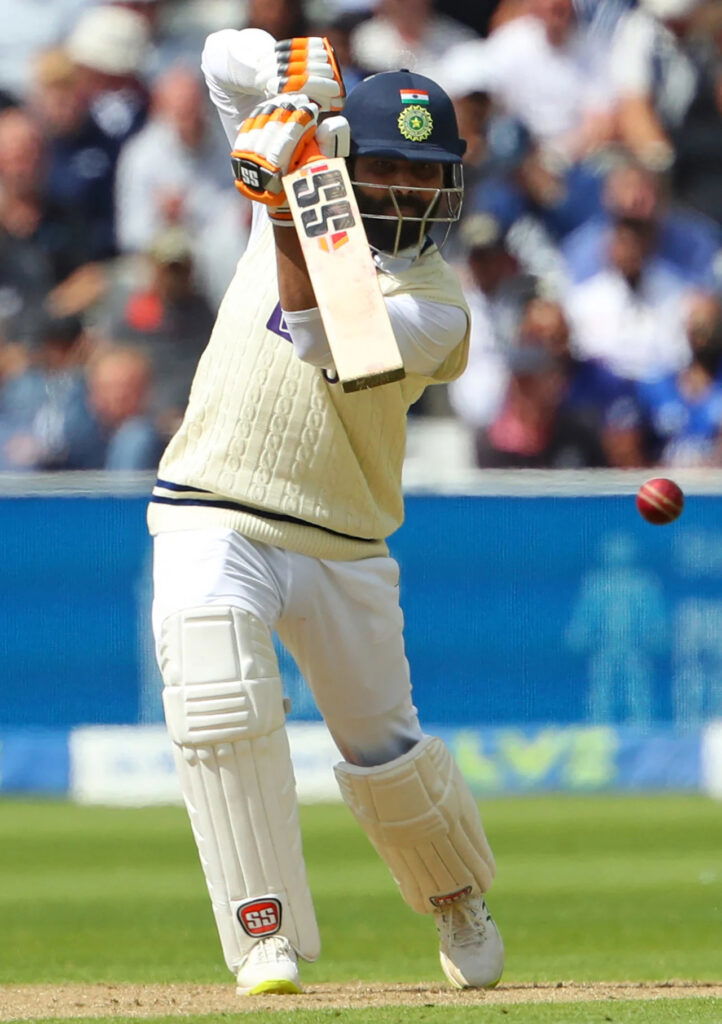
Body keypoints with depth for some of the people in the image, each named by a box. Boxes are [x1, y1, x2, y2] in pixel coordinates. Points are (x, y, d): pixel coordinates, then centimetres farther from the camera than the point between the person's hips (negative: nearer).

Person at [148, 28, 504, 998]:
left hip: (344, 548, -1)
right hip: (213, 522, 1)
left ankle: (459, 899, 37)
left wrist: (289, 214, -33)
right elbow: (225, 57, 7)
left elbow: (325, 342, -27)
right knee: (217, 699, -25)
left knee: (386, 755, 5)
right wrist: (292, 84, -14)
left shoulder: (435, 306, -8)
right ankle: (267, 942, -23)